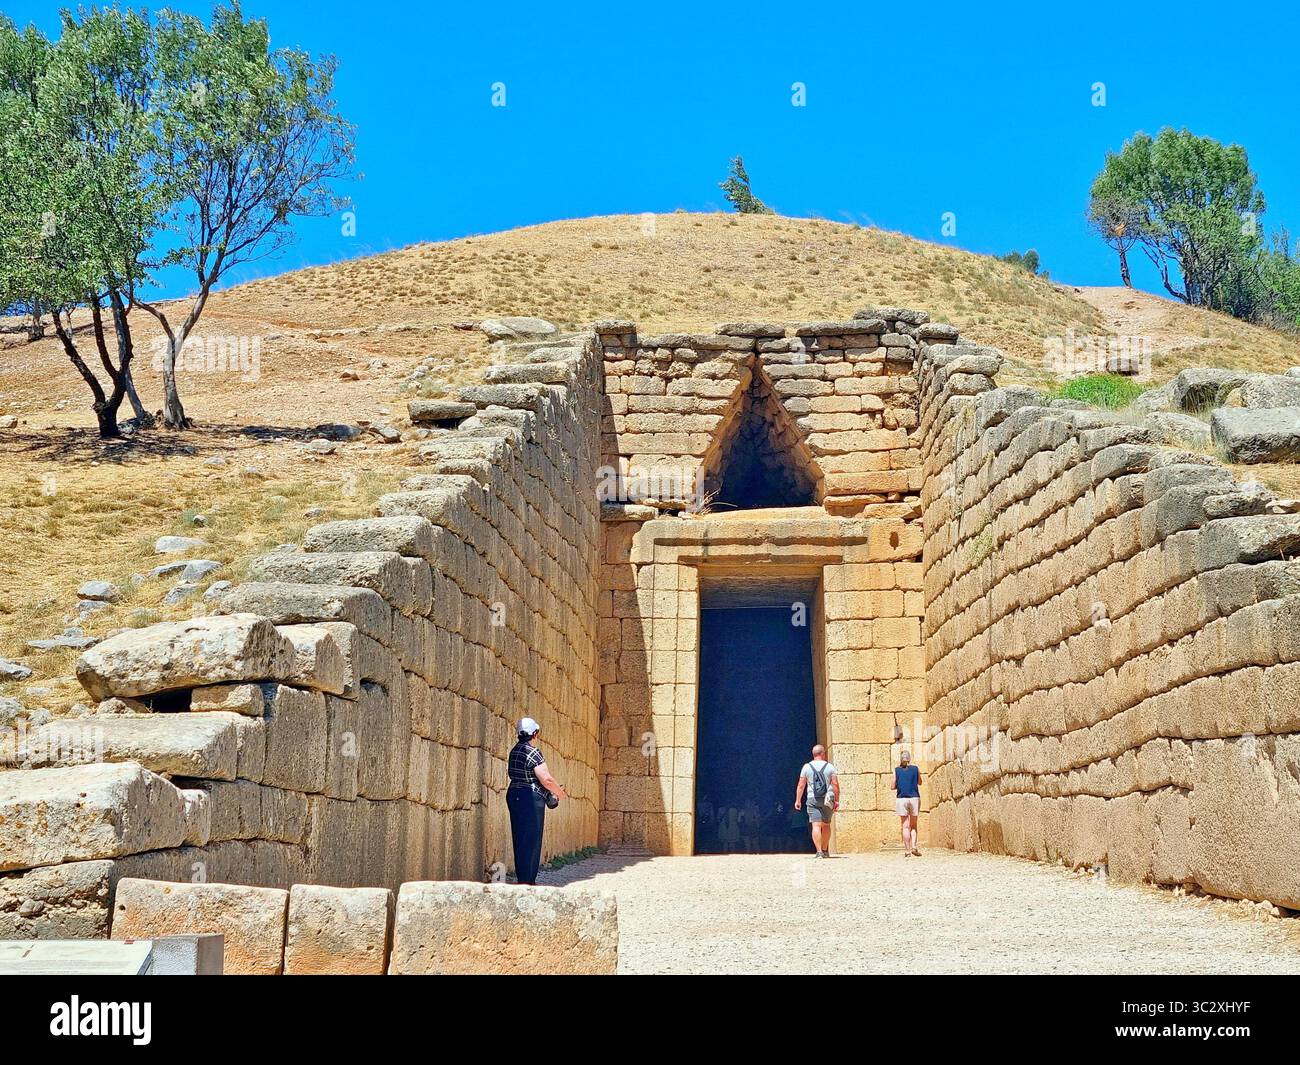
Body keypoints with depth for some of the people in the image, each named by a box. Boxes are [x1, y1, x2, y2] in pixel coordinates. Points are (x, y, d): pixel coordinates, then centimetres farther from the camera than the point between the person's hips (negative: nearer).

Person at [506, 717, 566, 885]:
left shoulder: (514, 750, 10)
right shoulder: (533, 753, -16)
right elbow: (547, 780, -20)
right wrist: (560, 792, -3)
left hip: (514, 795, 9)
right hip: (531, 799, -9)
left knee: (520, 839, 13)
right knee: (531, 841, -3)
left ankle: (521, 878, 19)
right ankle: (527, 881, -1)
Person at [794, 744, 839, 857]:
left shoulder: (806, 767, 3)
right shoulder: (830, 767, 3)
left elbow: (801, 785, 1)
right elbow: (835, 784, -3)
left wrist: (798, 800, 8)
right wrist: (837, 800, 2)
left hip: (813, 800, -1)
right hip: (827, 800, 1)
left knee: (816, 826, -7)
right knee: (826, 825, 18)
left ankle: (819, 852, -20)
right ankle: (825, 850, 27)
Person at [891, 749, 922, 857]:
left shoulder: (896, 770, 0)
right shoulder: (915, 768, 2)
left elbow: (893, 786, -1)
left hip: (901, 799, -1)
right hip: (914, 798, 1)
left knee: (905, 826, 3)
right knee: (913, 825, 12)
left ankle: (907, 851, -1)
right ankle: (913, 846, -6)